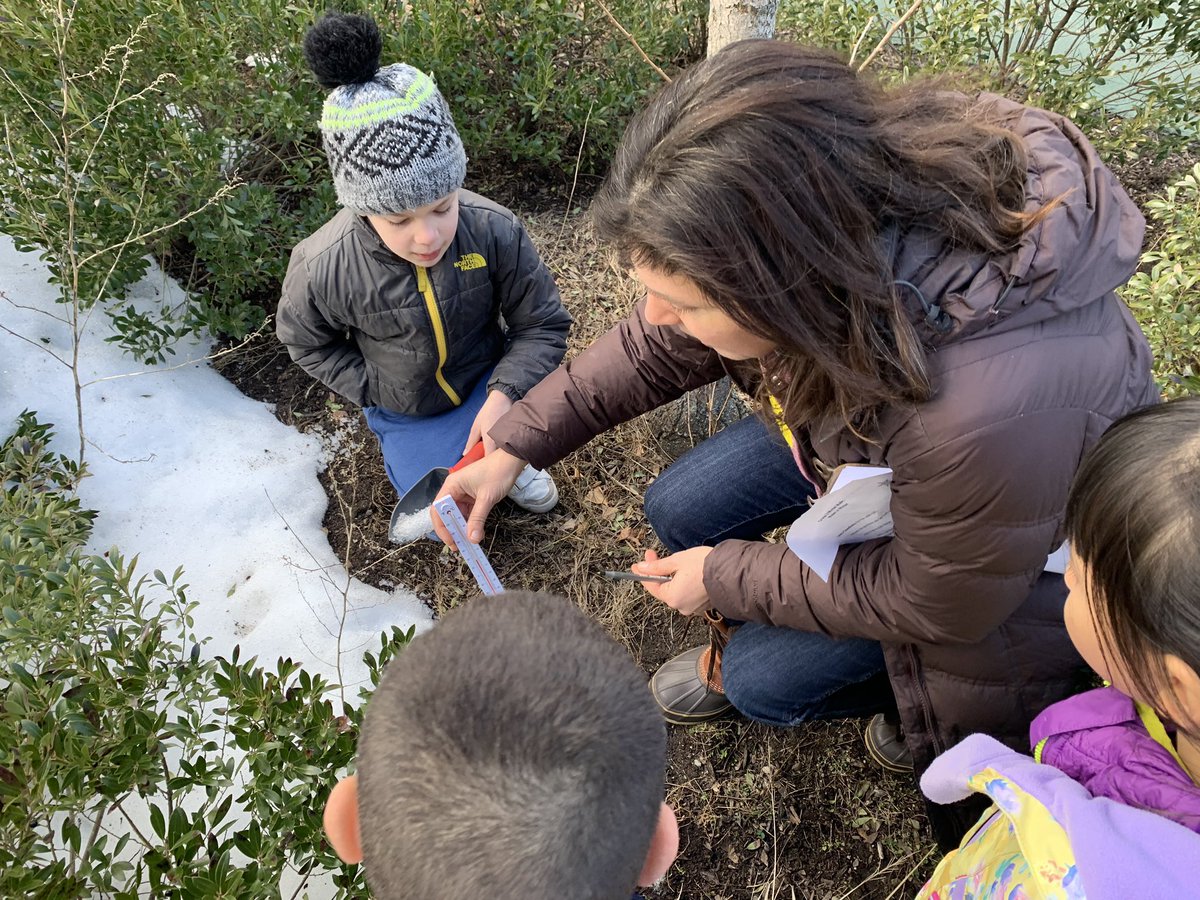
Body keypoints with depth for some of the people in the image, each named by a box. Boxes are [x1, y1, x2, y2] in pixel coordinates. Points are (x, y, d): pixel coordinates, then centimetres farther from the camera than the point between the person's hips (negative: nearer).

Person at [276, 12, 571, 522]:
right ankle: (408, 449, 28)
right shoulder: (322, 269, -27)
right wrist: (379, 394, -13)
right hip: (404, 410, -1)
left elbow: (542, 325, -17)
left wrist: (502, 396, -32)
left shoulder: (493, 230, -26)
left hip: (487, 381, 1)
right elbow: (307, 342, -5)